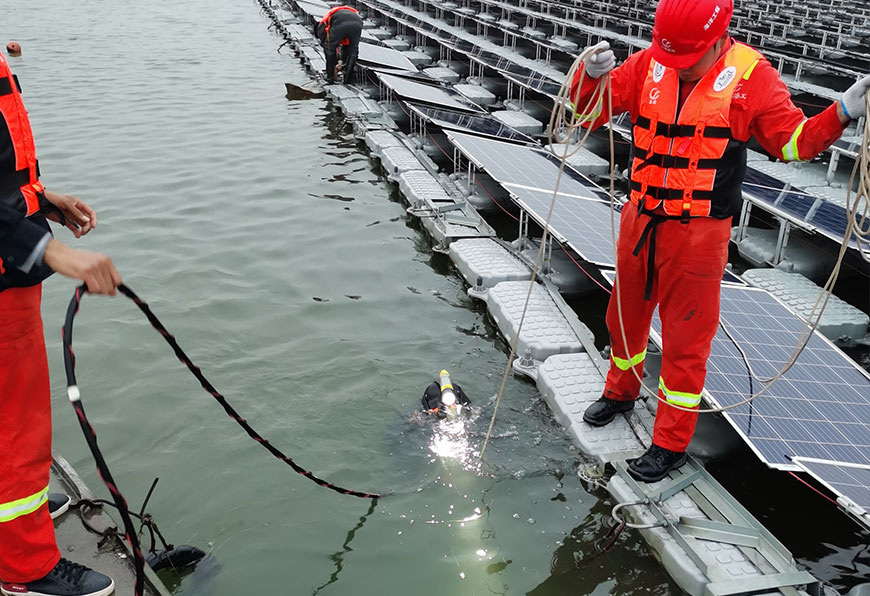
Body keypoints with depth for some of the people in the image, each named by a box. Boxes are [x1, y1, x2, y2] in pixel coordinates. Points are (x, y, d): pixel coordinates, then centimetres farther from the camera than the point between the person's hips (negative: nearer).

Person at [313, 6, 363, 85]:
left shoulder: (322, 25, 30)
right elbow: (346, 44, 50)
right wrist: (343, 63, 53)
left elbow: (326, 48, 28)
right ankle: (347, 79, 25)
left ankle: (330, 79, 23)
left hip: (340, 24, -4)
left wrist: (334, 67, 34)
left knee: (330, 48, 18)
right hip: (357, 22, 4)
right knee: (353, 51, 23)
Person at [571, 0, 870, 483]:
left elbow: (793, 141, -2)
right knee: (625, 318, 21)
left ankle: (672, 444, 21)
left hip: (698, 234, -4)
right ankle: (620, 392, 48)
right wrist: (591, 75, -22)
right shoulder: (647, 65, -3)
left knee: (686, 340, 5)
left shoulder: (751, 76, -10)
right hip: (640, 222, 4)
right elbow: (589, 112, -2)